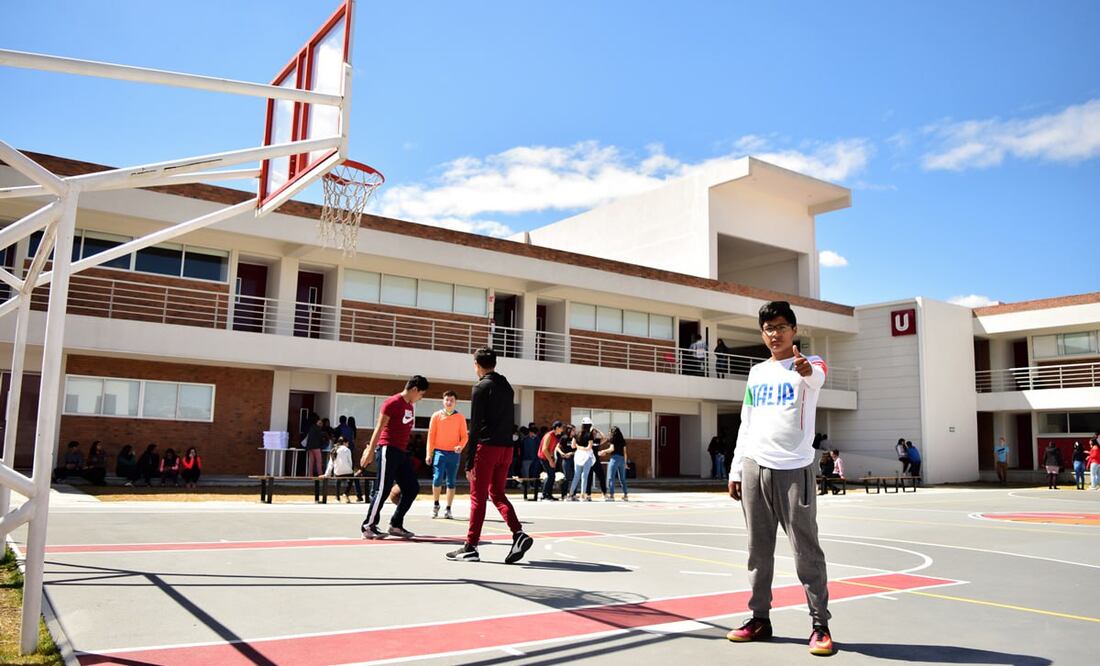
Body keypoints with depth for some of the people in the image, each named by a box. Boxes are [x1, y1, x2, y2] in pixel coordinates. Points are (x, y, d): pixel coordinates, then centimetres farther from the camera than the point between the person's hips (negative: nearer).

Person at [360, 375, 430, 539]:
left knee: (412, 488, 7)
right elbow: (379, 427, -13)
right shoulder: (393, 402, -9)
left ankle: (396, 525, 15)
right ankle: (368, 527, 0)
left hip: (402, 452, 9)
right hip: (388, 449, -9)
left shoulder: (410, 406, 17)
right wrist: (371, 451, -18)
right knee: (384, 489, -9)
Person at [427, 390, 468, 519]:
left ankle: (448, 509, 11)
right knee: (437, 479, -9)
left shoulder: (460, 418, 5)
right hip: (439, 452, -1)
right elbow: (431, 435, 3)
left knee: (451, 482, 3)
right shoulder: (436, 416, 3)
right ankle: (435, 504, 14)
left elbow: (464, 436, 5)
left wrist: (461, 446, -15)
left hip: (454, 454, 1)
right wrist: (429, 453, -2)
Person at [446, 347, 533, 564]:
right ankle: (519, 534, -1)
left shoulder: (481, 387, -7)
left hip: (486, 448, -7)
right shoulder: (507, 387, 15)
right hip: (506, 448, 7)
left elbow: (475, 427, -11)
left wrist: (469, 461, -10)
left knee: (478, 497, 1)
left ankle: (470, 547, 6)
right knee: (497, 494, 15)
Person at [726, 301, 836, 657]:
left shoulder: (810, 364, 0)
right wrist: (735, 470, 11)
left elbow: (818, 377, -27)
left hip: (794, 470, -5)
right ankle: (760, 618, 20)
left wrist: (807, 370, -51)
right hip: (754, 468, 5)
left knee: (806, 551, -2)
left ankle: (820, 626, 7)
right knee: (758, 549, 10)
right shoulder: (757, 372, 14)